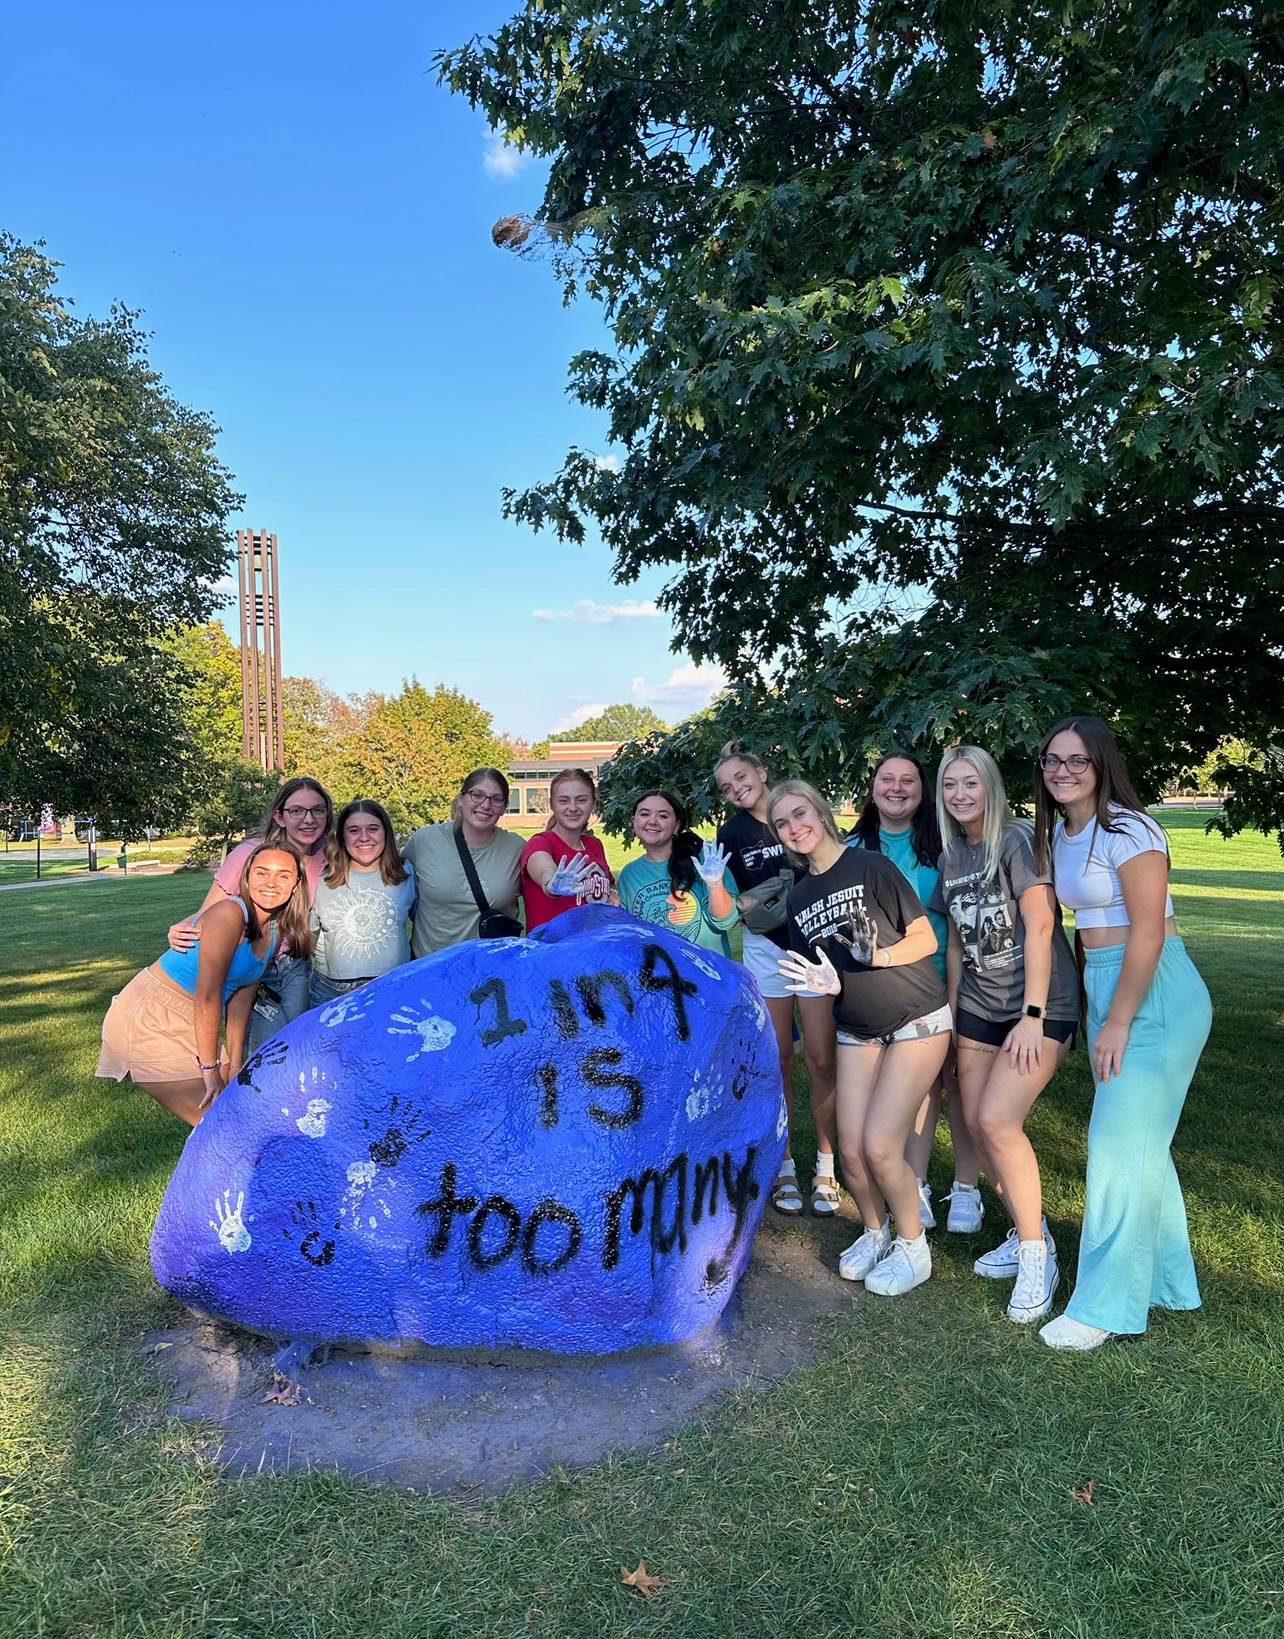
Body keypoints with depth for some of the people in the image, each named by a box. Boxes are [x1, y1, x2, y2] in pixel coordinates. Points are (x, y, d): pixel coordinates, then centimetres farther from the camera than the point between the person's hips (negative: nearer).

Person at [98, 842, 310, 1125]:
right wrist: (210, 1069, -18)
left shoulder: (277, 931, 1)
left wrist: (234, 1064, 5)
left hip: (190, 1024, 8)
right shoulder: (229, 913, -25)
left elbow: (242, 995, 7)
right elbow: (207, 996, -24)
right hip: (147, 1021, -8)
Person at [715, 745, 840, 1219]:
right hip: (765, 949, 1)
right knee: (777, 1061, 5)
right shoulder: (732, 833, 1)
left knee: (821, 1058, -2)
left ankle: (826, 1167, 12)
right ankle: (784, 1166, 17)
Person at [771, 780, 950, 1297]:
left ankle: (913, 1246, 12)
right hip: (857, 1031, 5)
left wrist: (877, 953, -29)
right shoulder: (799, 898, 5)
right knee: (852, 1150, 1)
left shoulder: (870, 866, -12)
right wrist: (826, 984, -14)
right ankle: (875, 1232, 29)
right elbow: (820, 972, 10)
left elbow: (926, 938, -11)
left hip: (917, 1021, -5)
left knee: (880, 1144, -12)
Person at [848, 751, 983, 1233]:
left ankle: (966, 1189, 18)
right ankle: (916, 1187, 23)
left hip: (947, 977, -2)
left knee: (956, 1078, 3)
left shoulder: (942, 843, -6)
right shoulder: (856, 849, 1)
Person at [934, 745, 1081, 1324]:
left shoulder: (1018, 842, -12)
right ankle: (1027, 1233, 26)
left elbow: (1040, 928, -17)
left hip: (1040, 1006, -7)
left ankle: (1037, 1255, 1)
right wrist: (950, 1011, 11)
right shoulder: (950, 856, 8)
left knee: (997, 1120, -16)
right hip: (979, 1007, 7)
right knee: (977, 1123, 5)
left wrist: (1033, 1016, -20)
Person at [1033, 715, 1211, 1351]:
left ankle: (1106, 1305, 8)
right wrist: (1092, 1009, 12)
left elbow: (1148, 934, -19)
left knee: (1119, 1143, -5)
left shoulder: (1127, 831, -16)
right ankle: (1167, 1279, 34)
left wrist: (1118, 1024, -17)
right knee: (1140, 1142, 17)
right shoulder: (1059, 832, 10)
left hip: (1156, 994, -9)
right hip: (1104, 989, 9)